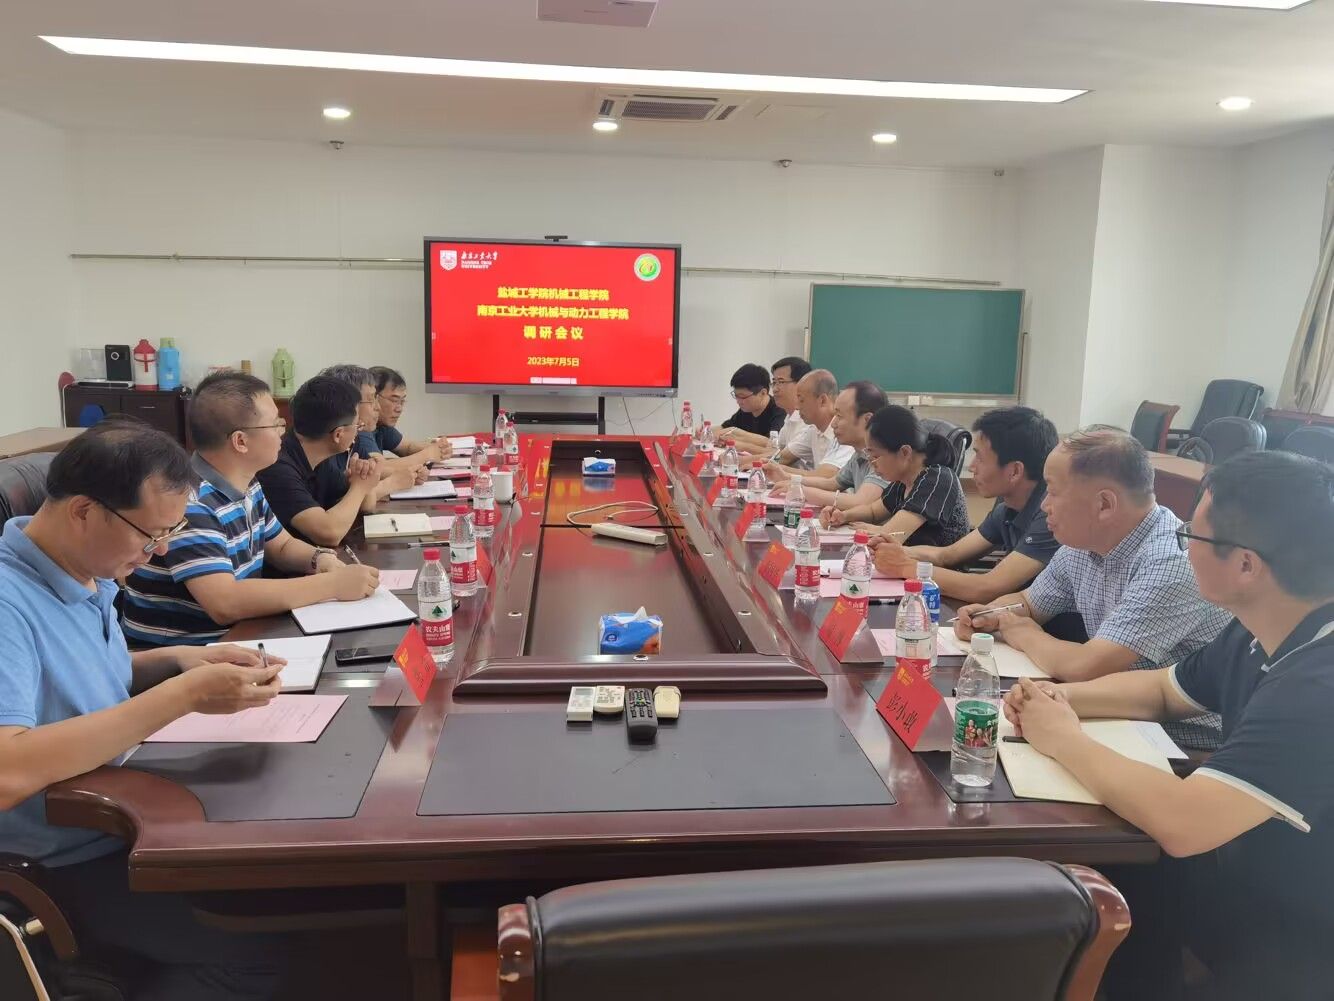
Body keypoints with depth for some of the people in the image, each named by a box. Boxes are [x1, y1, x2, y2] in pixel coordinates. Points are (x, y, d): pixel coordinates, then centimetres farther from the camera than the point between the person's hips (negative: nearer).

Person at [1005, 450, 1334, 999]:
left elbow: (1181, 822, -39)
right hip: (1252, 871, 7)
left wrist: (1065, 740, -22)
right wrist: (1063, 697, -5)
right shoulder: (1262, 634, -3)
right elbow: (1162, 690, 14)